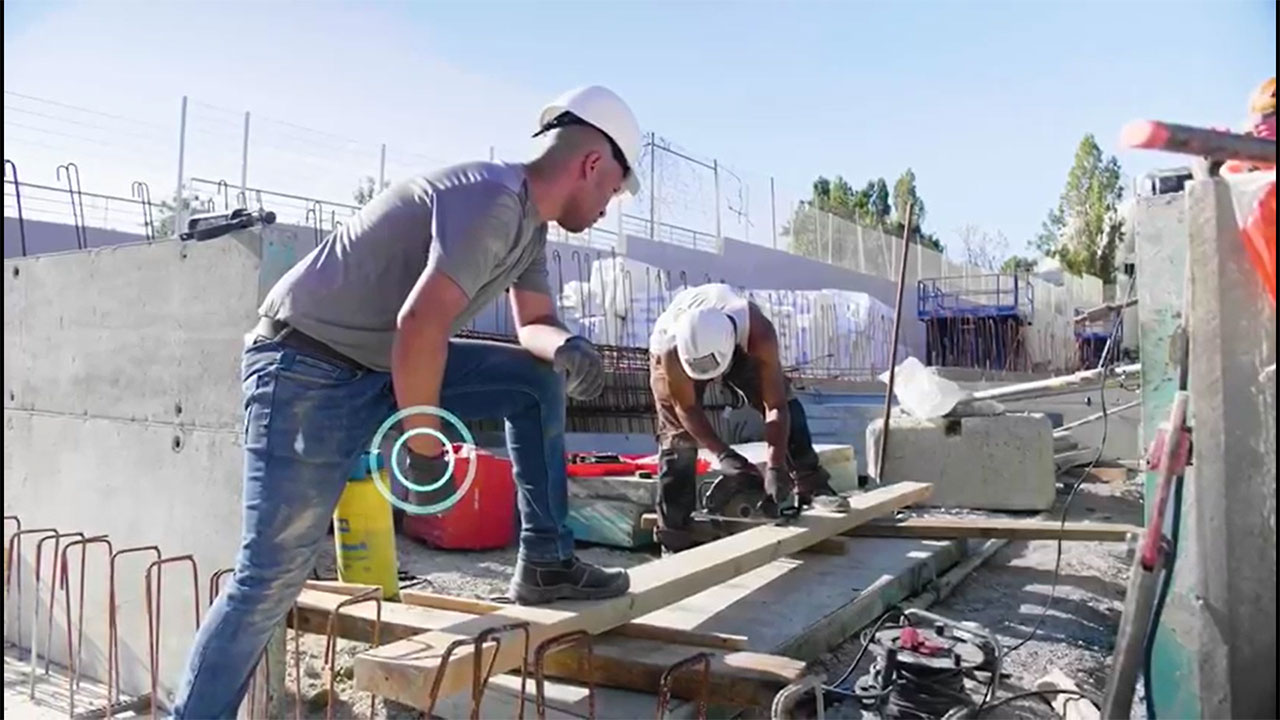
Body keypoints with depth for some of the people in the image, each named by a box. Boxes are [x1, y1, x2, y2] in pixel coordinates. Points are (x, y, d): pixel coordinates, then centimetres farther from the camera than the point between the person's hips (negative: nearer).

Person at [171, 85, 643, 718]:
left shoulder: (529, 220, 10)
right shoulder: (493, 197, -20)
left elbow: (534, 323, 17)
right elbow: (420, 323, -29)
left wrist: (564, 346, -7)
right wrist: (423, 443, -18)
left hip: (386, 366, 9)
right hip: (306, 373, -9)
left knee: (537, 379, 7)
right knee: (268, 583, -5)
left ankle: (545, 562, 11)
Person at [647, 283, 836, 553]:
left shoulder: (758, 332, -42)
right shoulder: (671, 346, -43)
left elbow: (776, 405, -36)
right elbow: (686, 408, -28)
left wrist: (776, 468, -43)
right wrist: (723, 454, -38)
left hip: (738, 345, 2)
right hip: (679, 354, -2)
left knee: (786, 404, -12)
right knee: (677, 438, -10)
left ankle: (811, 485, 1)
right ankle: (674, 537, -4)